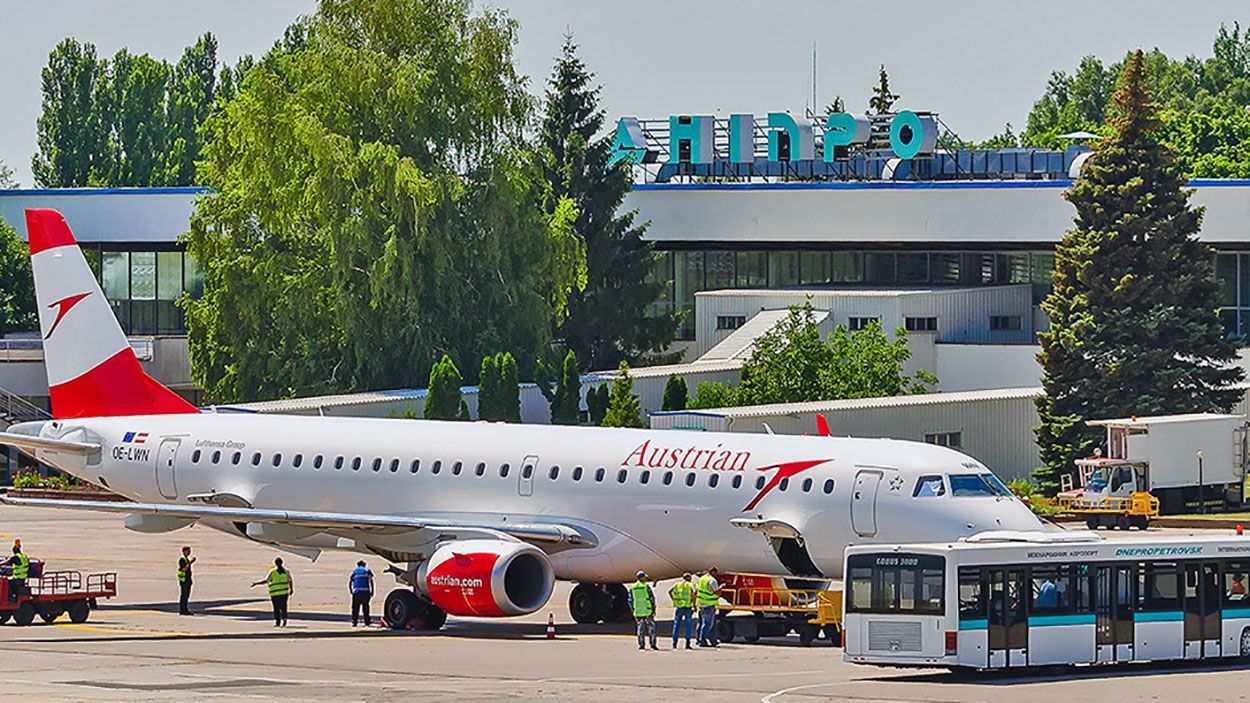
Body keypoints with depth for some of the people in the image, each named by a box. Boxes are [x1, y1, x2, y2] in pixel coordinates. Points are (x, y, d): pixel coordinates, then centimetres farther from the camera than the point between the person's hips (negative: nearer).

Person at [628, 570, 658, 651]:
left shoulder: (632, 587, 5)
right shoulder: (646, 586, -6)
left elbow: (630, 600, 7)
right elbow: (652, 598, -7)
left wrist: (633, 610, 15)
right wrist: (654, 609, 1)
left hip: (638, 611, 3)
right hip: (647, 610, -3)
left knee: (640, 627, 10)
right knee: (651, 626, 4)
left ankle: (641, 644, 6)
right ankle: (652, 643, -1)